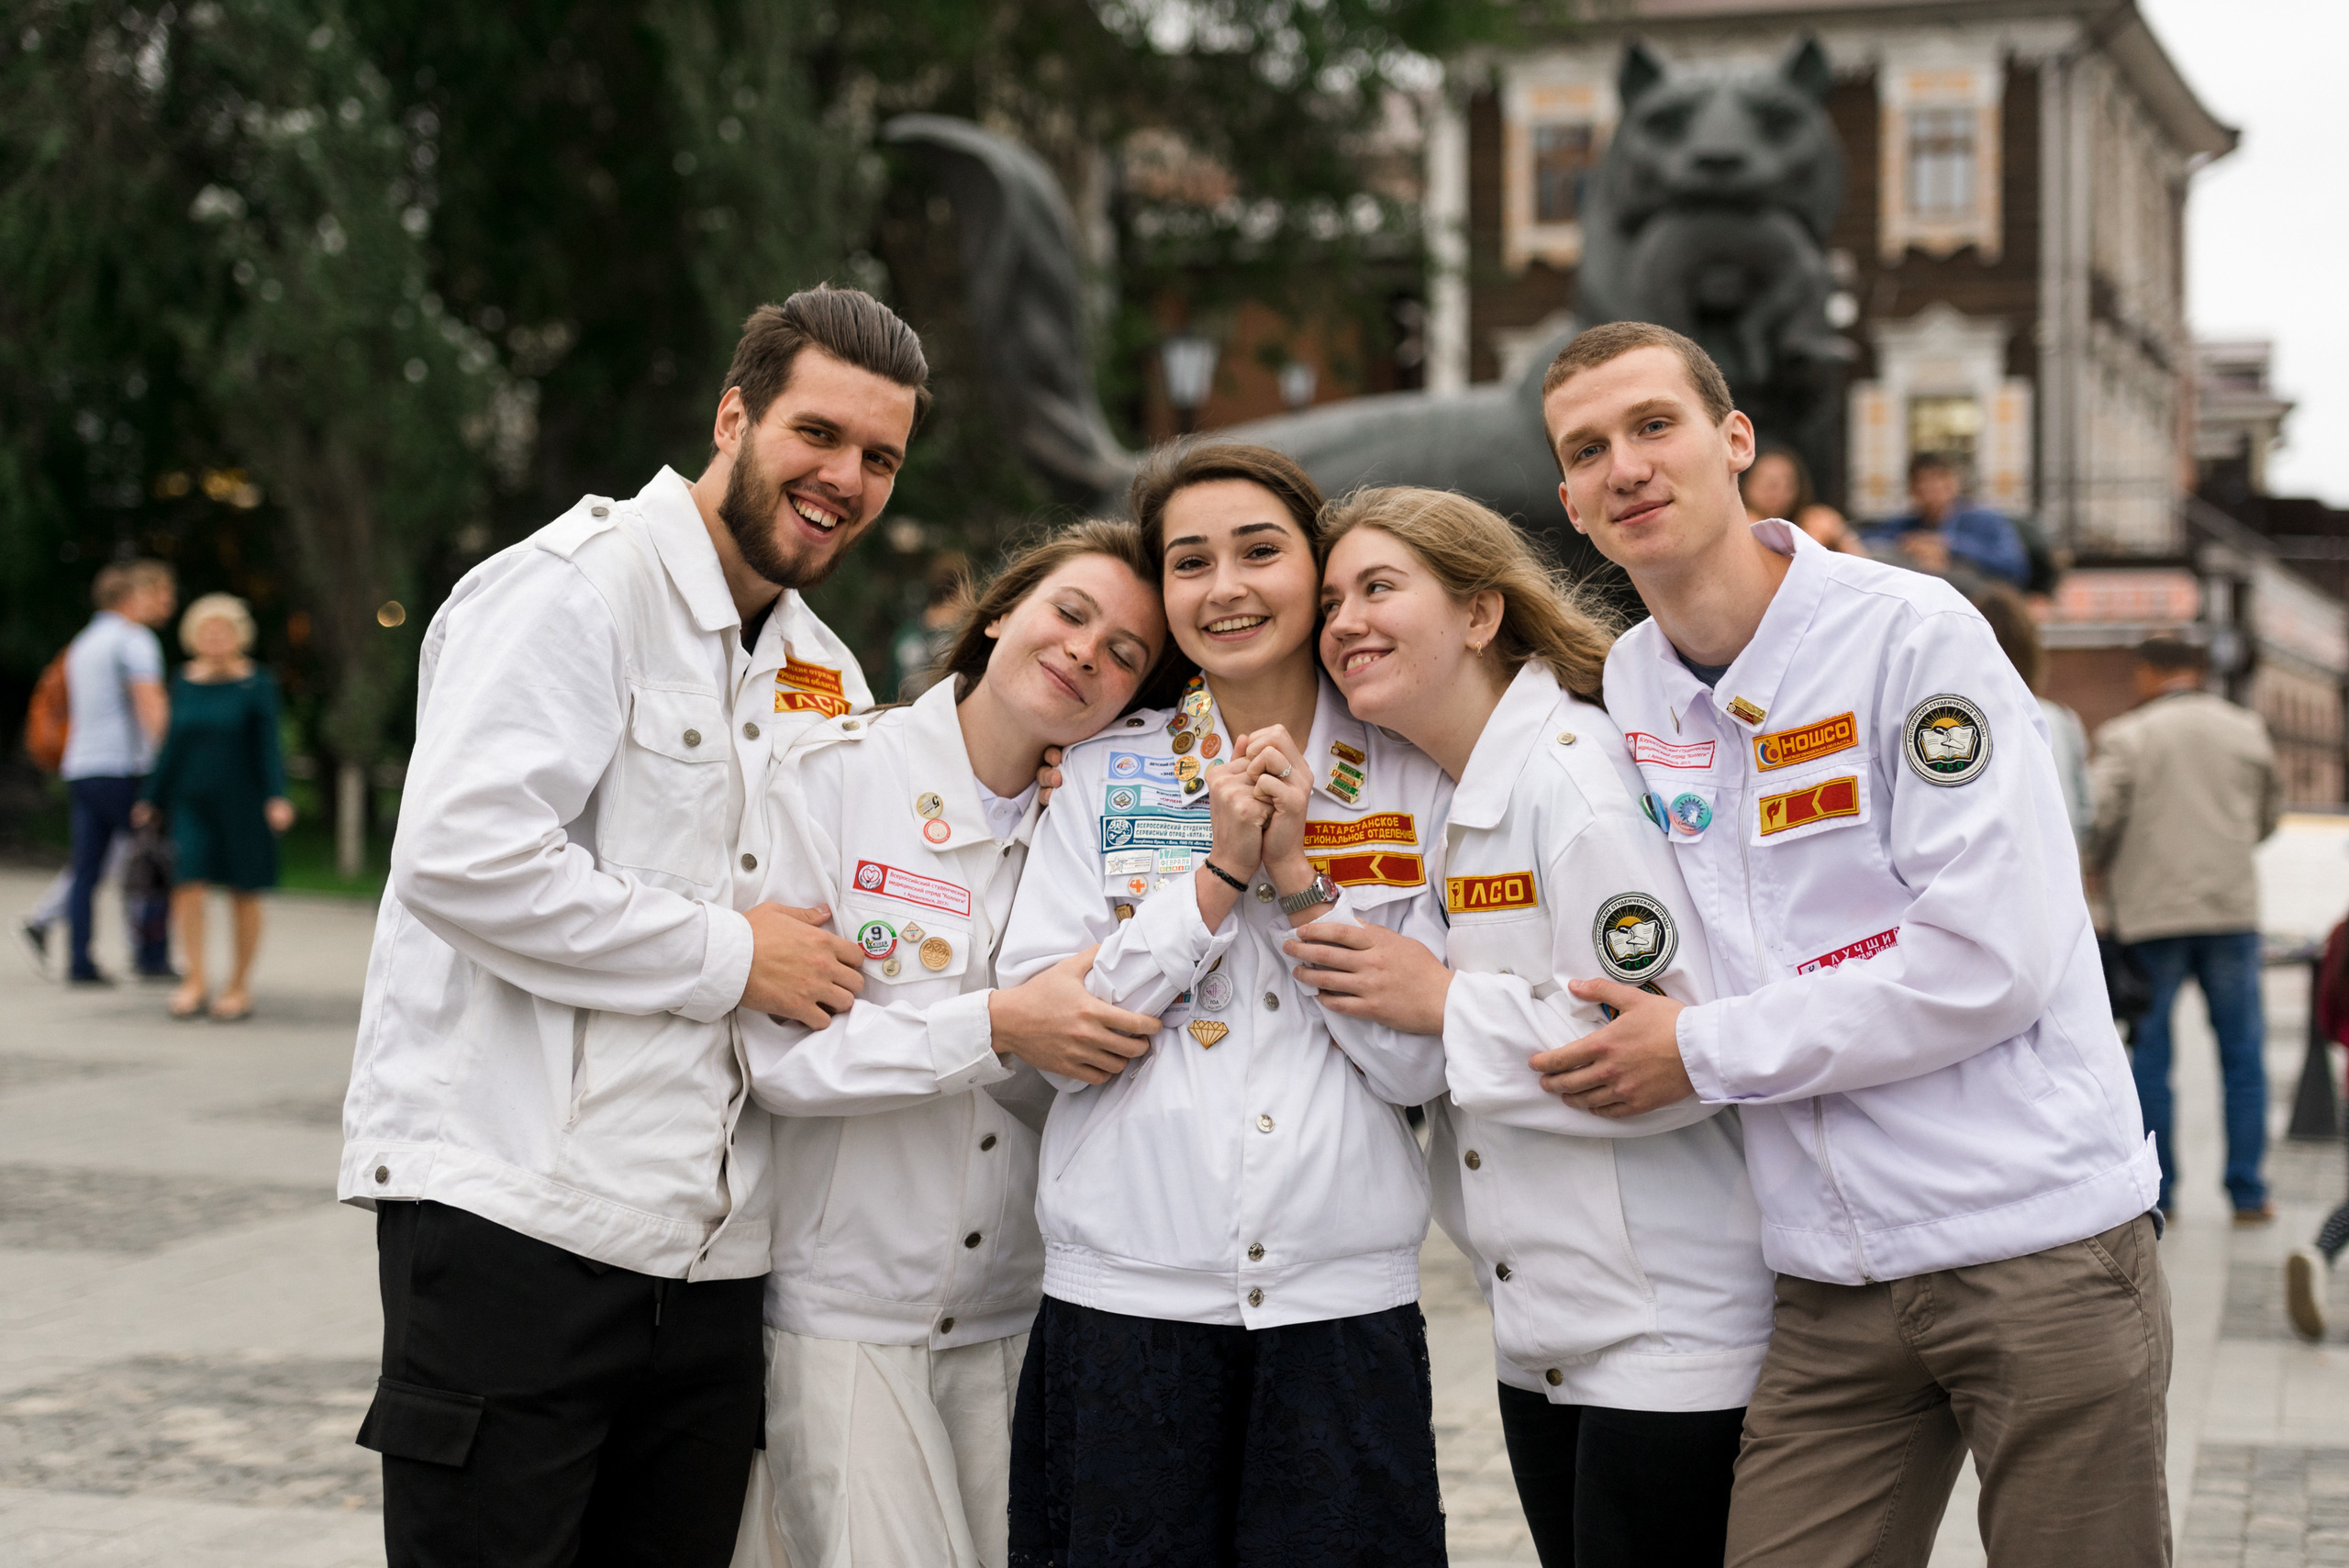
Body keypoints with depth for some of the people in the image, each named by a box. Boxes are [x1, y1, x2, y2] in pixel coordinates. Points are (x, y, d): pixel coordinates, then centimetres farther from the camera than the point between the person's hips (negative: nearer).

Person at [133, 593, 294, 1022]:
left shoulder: (257, 686, -4)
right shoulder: (185, 684, 8)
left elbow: (268, 746, -9)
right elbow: (174, 746, 16)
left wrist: (276, 797, -21)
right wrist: (152, 799, 18)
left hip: (241, 804, -3)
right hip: (192, 802, 3)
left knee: (244, 894, 4)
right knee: (188, 885, -12)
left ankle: (240, 987, 15)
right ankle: (195, 980, -4)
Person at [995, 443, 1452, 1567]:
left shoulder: (1414, 782, 6)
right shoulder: (1102, 775, 6)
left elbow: (1420, 1065, -1)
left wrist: (1299, 873, -9)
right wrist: (1221, 873, -10)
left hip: (1345, 1298, 0)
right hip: (1127, 1293, 0)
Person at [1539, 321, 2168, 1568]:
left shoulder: (1910, 633, -9)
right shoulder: (1625, 686, 9)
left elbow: (1988, 958, -16)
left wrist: (1707, 1053, -11)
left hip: (2038, 1243, -5)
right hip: (1832, 1288, 5)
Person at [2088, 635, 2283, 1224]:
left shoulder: (2125, 735, -4)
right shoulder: (2247, 729, 7)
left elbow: (2100, 820, -11)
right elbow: (2269, 812, 17)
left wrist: (2104, 872, 9)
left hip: (2151, 911, -2)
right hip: (2232, 908, 2)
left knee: (2149, 1057, 6)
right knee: (2242, 1054, 8)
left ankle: (2156, 1191, 6)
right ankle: (2248, 1193, 7)